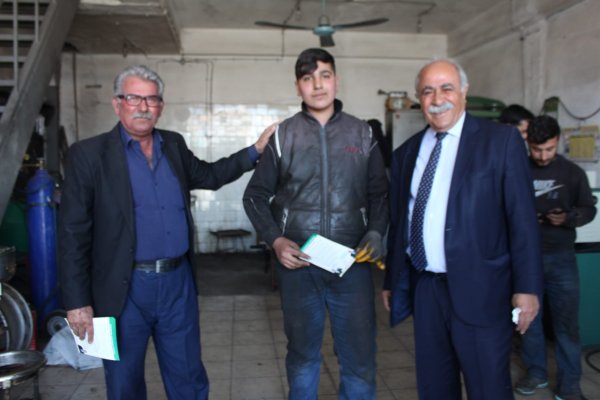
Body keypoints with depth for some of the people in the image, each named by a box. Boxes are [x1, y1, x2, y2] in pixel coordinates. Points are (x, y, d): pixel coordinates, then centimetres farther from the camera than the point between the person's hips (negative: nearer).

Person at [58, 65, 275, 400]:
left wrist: (256, 150, 15)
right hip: (125, 290, -3)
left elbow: (208, 175, 23)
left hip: (178, 283, 4)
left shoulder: (174, 145, 7)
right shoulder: (89, 154, -7)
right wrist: (78, 302, -10)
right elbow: (73, 233, -8)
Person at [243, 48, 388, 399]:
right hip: (298, 264, 0)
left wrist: (376, 231, -6)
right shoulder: (283, 136, 2)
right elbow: (256, 195, 6)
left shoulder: (363, 134, 5)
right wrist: (275, 239, -7)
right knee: (302, 355, 16)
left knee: (360, 359, 7)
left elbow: (380, 193, 11)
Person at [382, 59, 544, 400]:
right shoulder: (407, 152, 10)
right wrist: (391, 280, 13)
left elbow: (522, 218, -6)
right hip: (424, 289, 5)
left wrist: (527, 287, -10)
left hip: (478, 291, -4)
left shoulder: (501, 140, -3)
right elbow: (397, 221, 12)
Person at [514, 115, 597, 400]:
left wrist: (568, 217, -15)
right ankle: (536, 372, 29)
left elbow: (589, 209, 5)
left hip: (561, 257, 0)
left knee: (567, 322, 3)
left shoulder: (573, 172, 0)